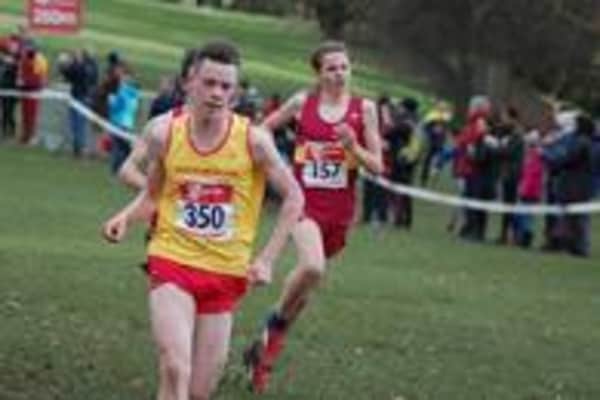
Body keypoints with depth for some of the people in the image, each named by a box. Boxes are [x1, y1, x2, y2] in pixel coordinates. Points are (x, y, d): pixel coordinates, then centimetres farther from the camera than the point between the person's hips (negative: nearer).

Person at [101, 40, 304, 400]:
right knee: (175, 371, -21)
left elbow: (294, 198, 1)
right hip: (172, 263, -1)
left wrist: (267, 259, -7)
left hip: (227, 273, 1)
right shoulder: (165, 133, -4)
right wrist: (126, 218, -7)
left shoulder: (252, 140, -8)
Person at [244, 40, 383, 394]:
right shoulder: (302, 103, 0)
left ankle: (265, 350, 27)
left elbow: (377, 166, 1)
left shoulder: (364, 109, 0)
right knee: (312, 267, -29)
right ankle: (277, 320, -2)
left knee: (309, 276, 10)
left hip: (340, 209, 2)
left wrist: (353, 147, -16)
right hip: (305, 202, -2)